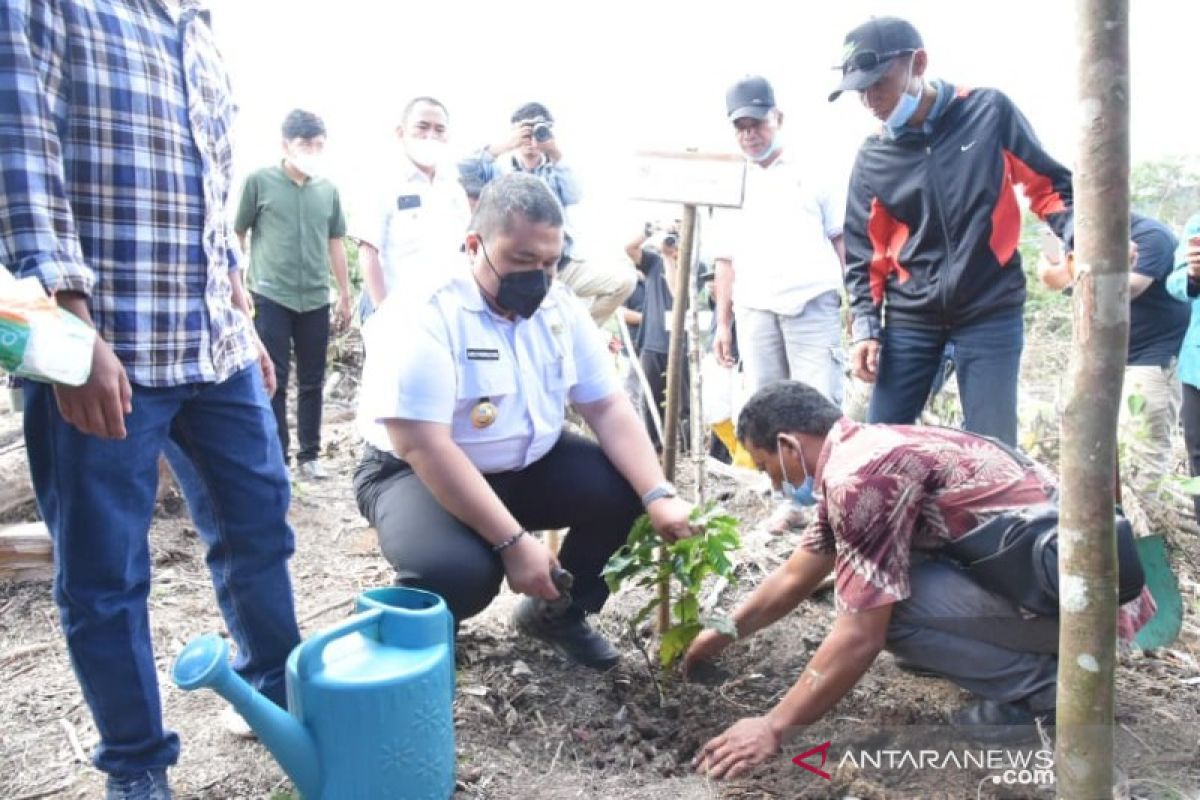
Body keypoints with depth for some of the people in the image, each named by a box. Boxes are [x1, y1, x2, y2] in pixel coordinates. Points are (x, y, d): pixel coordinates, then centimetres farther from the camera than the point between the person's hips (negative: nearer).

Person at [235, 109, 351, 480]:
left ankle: (309, 455, 20)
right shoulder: (260, 181, -2)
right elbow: (237, 235, 4)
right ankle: (276, 457, 10)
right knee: (273, 381, 0)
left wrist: (345, 295, 14)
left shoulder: (328, 189, 8)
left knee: (312, 381, 9)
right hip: (271, 298, -3)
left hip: (316, 300, 3)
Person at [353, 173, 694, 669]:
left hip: (528, 465, 7)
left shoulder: (559, 308, -4)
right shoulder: (421, 315, -24)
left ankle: (556, 612, 14)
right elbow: (423, 447, -30)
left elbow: (608, 407, -3)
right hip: (416, 472, -6)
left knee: (625, 488, -11)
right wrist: (514, 543, -33)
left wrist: (658, 496, -18)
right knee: (458, 572, -34)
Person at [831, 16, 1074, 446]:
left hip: (991, 311, -2)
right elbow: (862, 252, 7)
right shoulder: (873, 157, 1)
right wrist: (866, 326, -3)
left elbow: (1049, 185, 5)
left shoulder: (990, 112, -3)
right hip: (909, 317, 2)